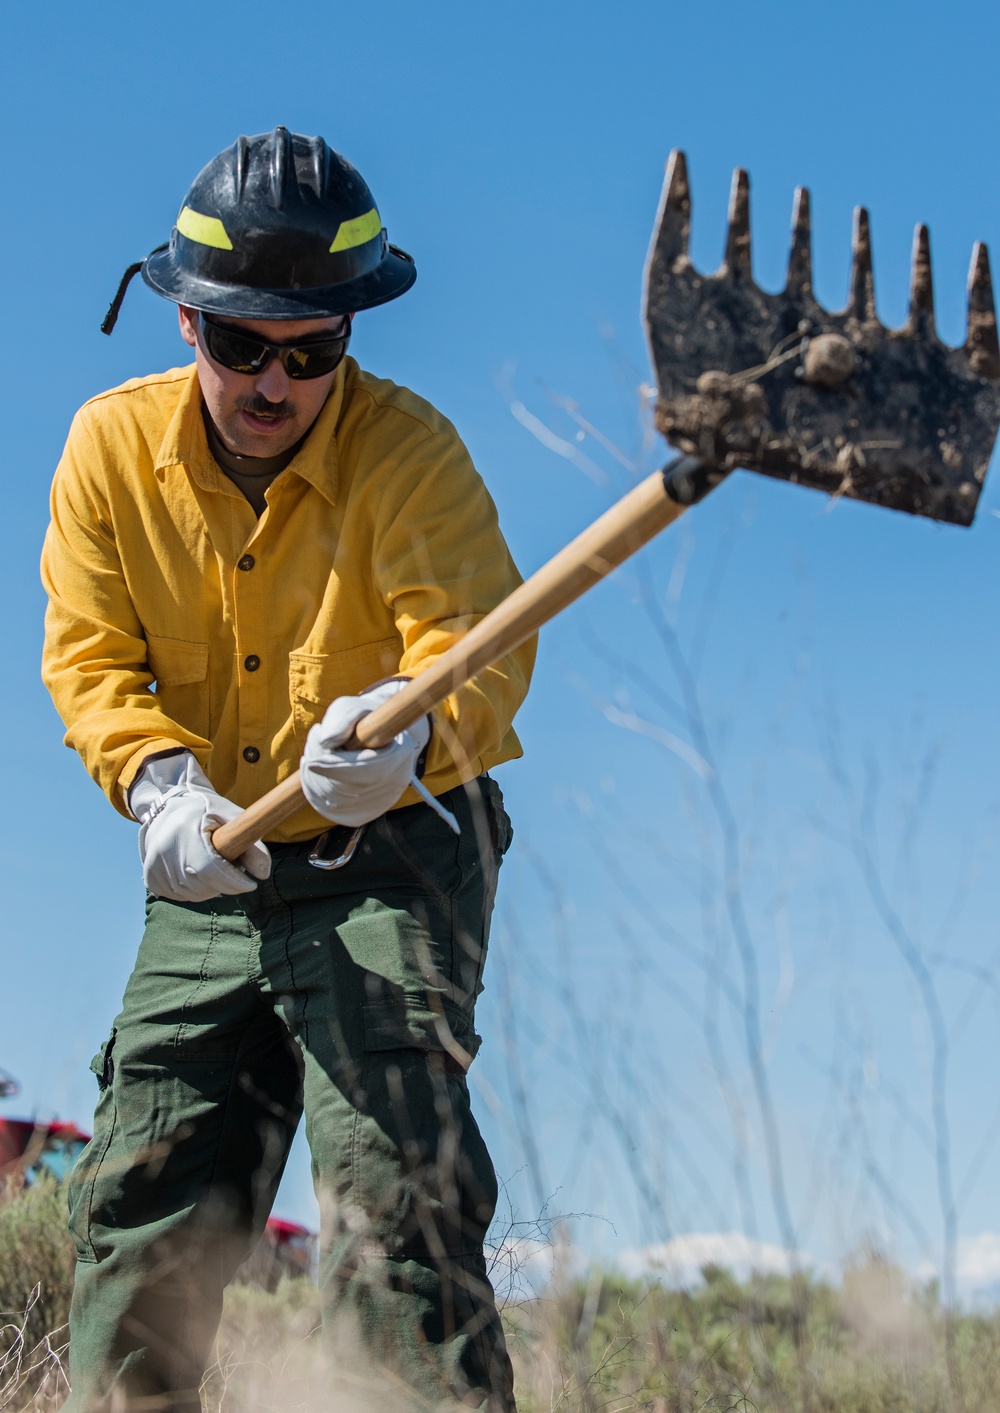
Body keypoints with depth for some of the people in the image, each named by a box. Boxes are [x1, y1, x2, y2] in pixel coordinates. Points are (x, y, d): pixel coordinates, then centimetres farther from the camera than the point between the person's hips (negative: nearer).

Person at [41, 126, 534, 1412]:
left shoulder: (407, 448, -14)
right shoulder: (112, 444, -2)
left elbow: (476, 634, -28)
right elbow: (88, 652, -2)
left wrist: (408, 734, -51)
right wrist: (162, 782, -23)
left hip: (392, 860, -4)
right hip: (209, 874, 5)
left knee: (390, 1176, -20)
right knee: (141, 1204, 4)